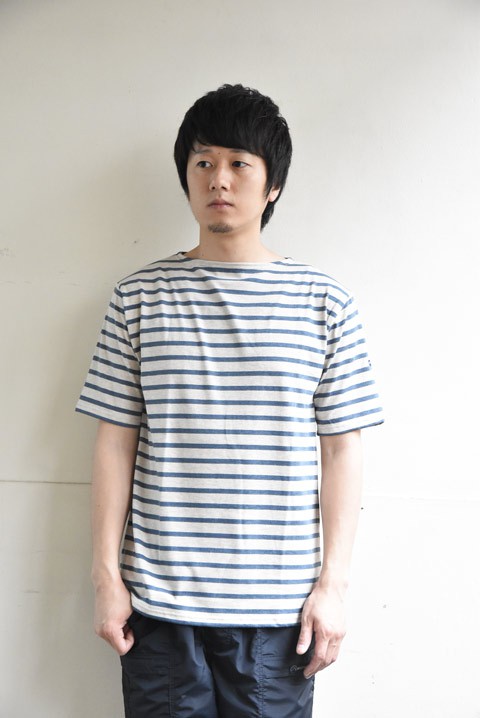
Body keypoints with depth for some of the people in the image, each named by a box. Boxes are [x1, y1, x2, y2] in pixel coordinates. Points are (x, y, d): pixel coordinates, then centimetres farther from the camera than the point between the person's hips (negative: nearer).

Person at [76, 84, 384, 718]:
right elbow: (116, 441, 4)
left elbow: (341, 450, 2)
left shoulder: (323, 302, 2)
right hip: (159, 600, 1)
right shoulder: (140, 298, 3)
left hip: (277, 606, 0)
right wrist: (107, 575, 1)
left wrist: (333, 582, -2)